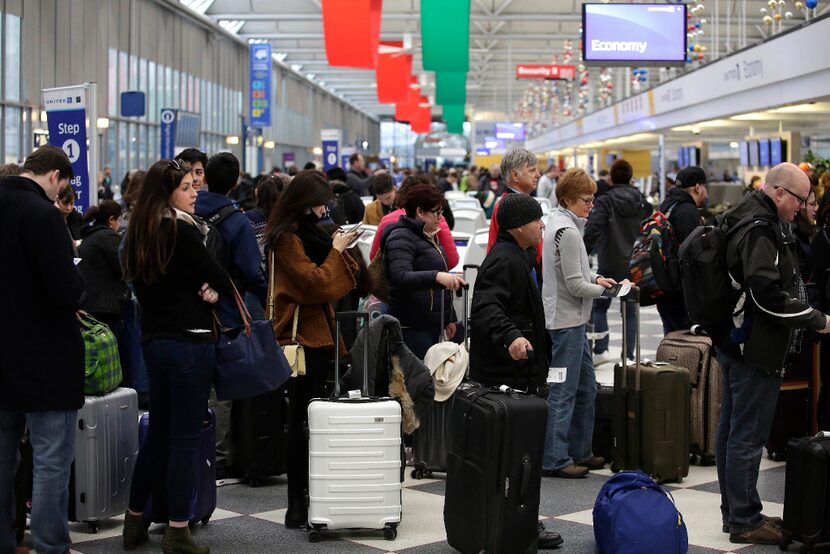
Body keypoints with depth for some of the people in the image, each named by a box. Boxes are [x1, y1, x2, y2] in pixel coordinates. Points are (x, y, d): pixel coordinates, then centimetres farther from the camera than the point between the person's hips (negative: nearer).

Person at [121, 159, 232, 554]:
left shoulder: (140, 233, 9)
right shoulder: (182, 231, -13)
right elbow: (220, 279, -11)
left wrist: (198, 291, 1)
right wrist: (211, 292, 10)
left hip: (153, 339, 8)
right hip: (189, 340, -8)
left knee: (158, 433, 17)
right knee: (186, 437, -3)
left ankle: (134, 522, 23)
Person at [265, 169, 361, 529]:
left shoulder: (309, 231, 15)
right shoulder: (287, 237, -11)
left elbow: (332, 281, 21)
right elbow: (313, 283, -16)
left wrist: (341, 248, 6)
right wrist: (335, 250, -8)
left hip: (319, 330, 9)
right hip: (301, 334, -9)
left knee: (310, 415, 10)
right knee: (302, 417, -9)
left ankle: (307, 493, 15)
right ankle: (296, 504, -7)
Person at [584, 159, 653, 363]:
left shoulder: (604, 202, -10)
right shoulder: (642, 202, 6)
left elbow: (592, 231, -20)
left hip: (610, 265, -4)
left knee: (599, 307, 12)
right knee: (630, 311, 10)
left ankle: (601, 351, 1)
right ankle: (628, 356, 7)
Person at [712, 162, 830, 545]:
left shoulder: (749, 221, 14)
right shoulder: (761, 230, -20)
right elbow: (768, 294, -26)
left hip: (734, 344, 11)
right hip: (756, 351, -11)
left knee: (732, 429, 15)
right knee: (748, 436, -5)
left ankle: (734, 512, 26)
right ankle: (745, 521, 0)